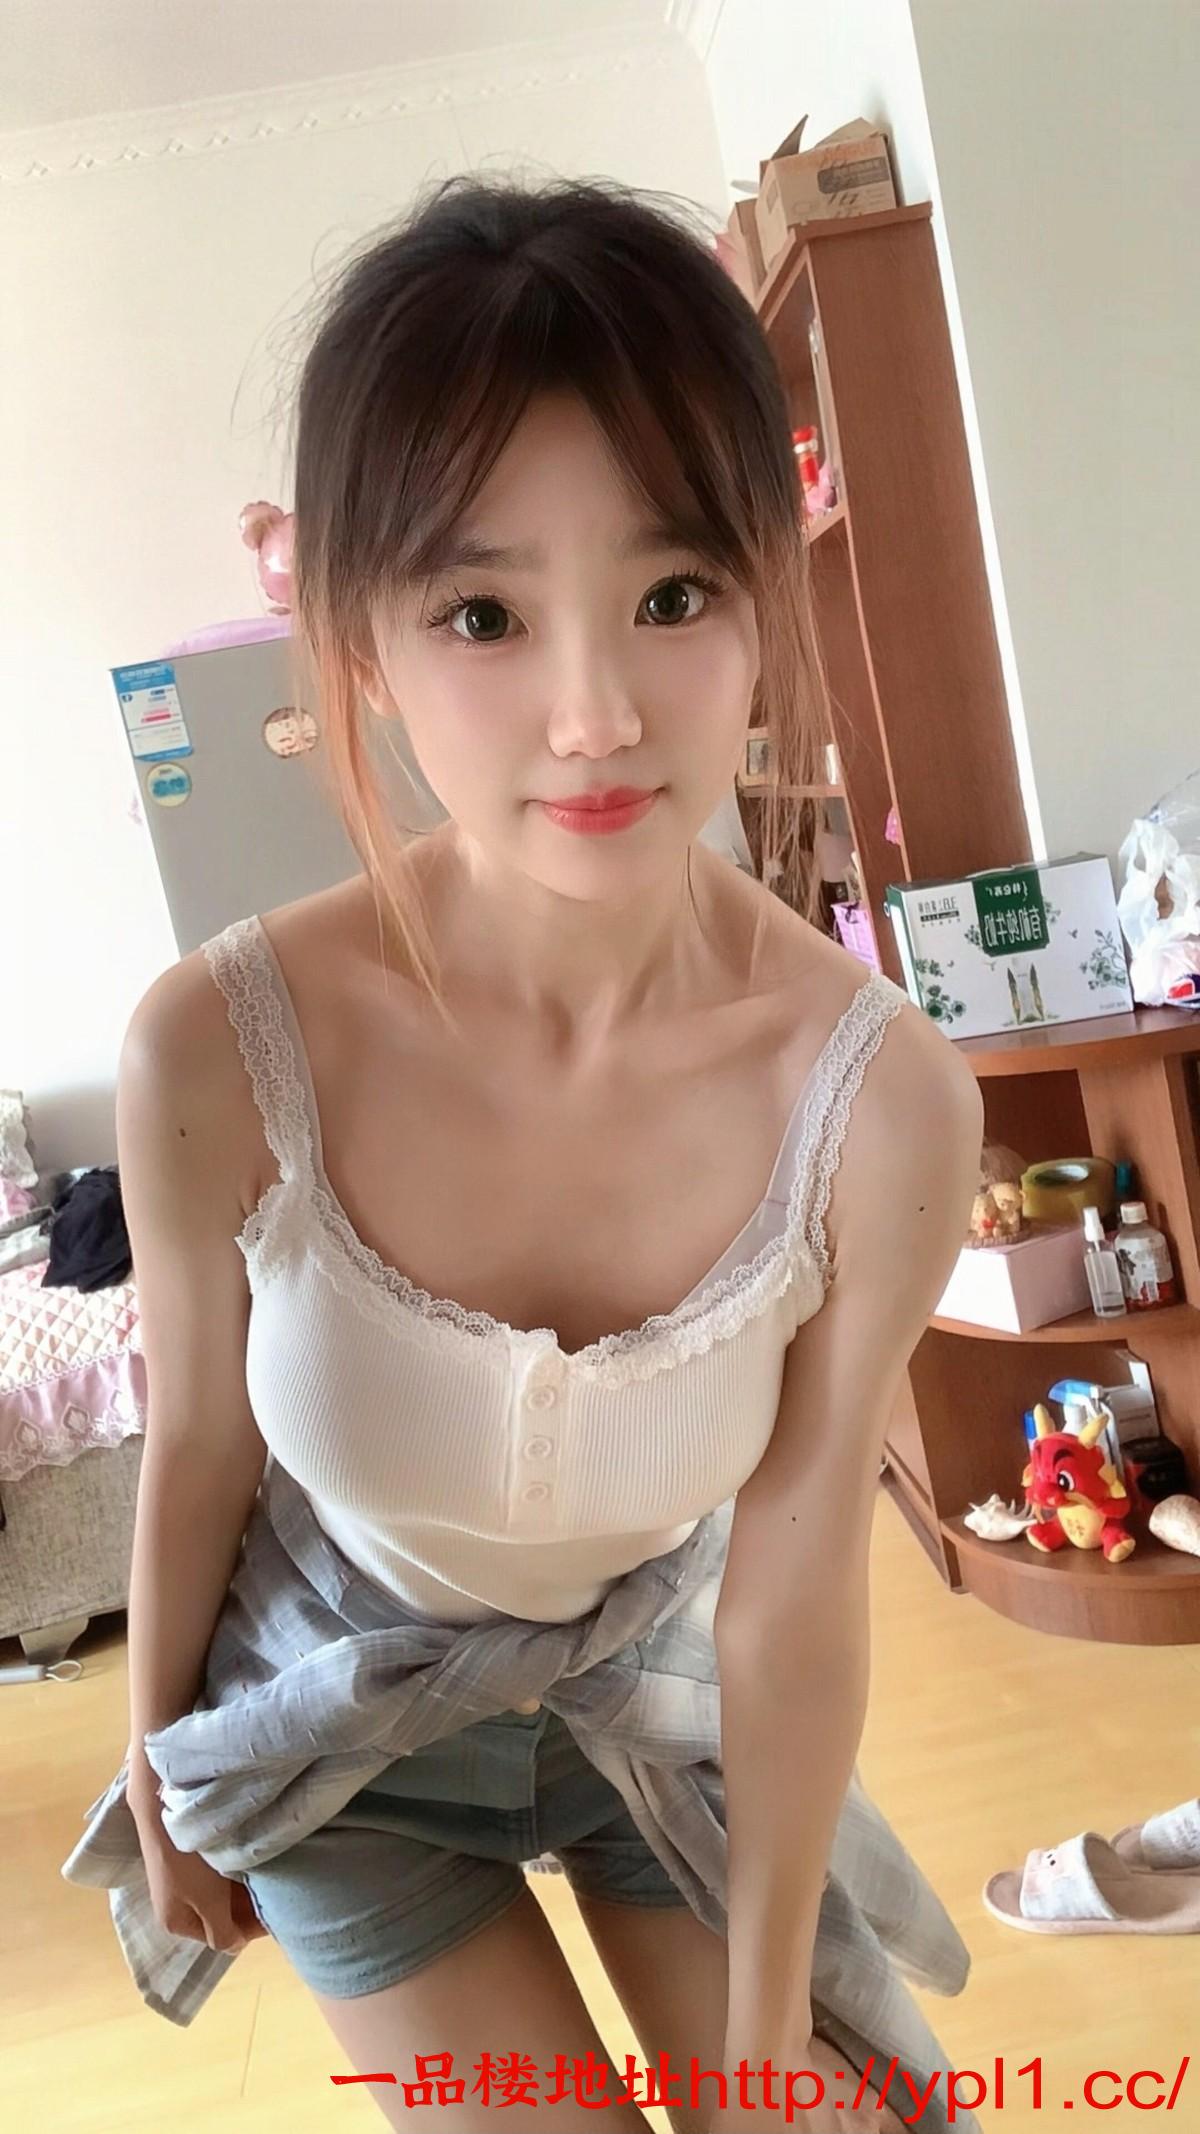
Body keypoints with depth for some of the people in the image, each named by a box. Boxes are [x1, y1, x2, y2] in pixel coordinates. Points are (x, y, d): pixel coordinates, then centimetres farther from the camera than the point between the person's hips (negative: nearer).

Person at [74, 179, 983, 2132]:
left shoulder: (883, 1100, -29)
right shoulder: (220, 1055, -32)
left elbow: (796, 1583, -19)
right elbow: (198, 1451, -14)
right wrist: (157, 1771, 4)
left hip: (669, 1669, 2)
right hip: (347, 1706, -1)